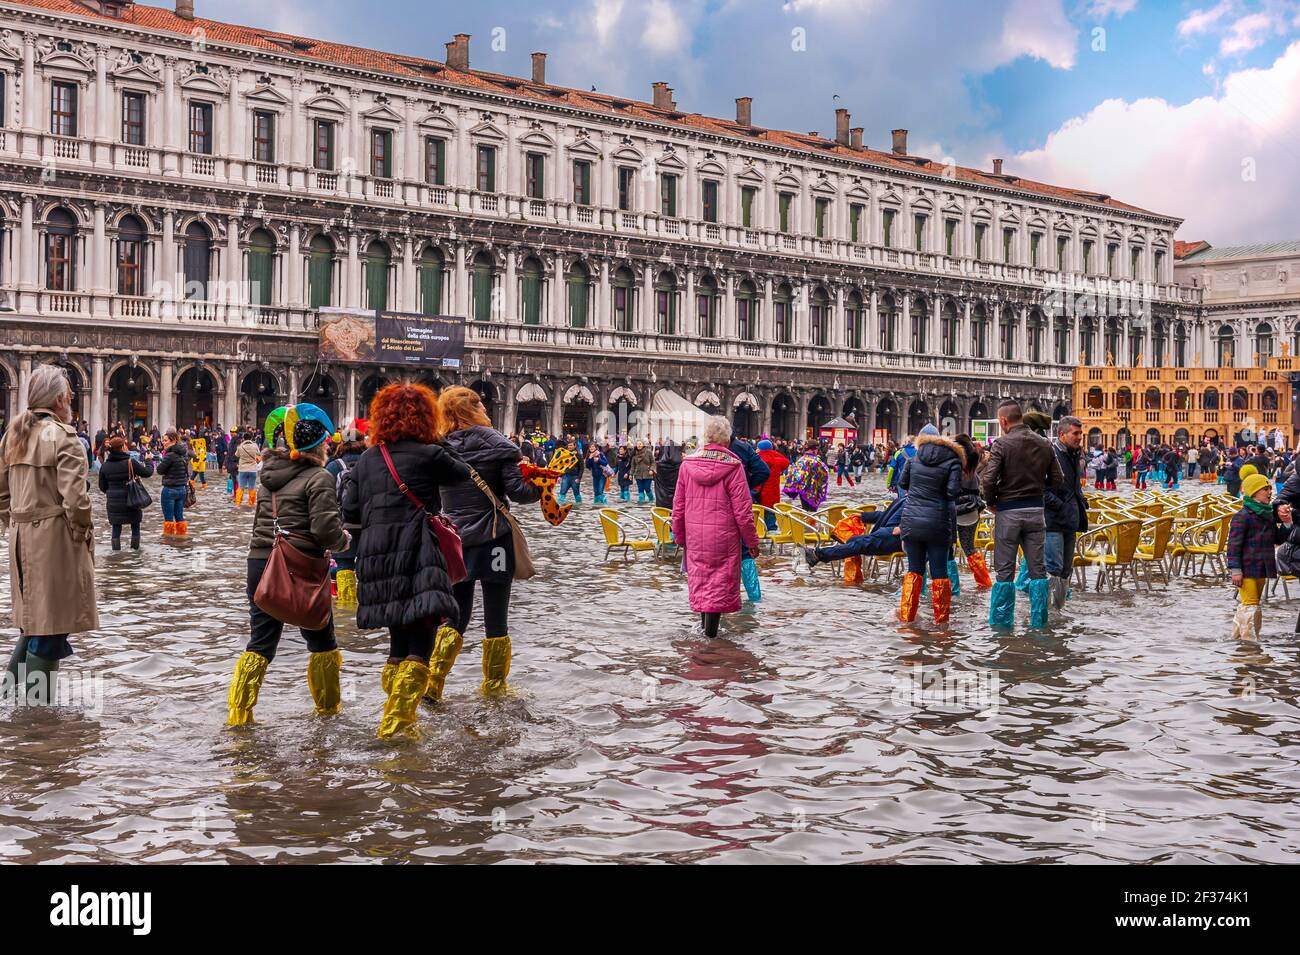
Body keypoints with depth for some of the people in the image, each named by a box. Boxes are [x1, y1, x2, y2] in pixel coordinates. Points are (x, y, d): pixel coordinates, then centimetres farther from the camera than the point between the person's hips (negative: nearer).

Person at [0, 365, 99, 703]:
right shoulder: (63, 436, -14)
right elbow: (74, 497, -20)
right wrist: (83, 532, -7)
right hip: (55, 536, -7)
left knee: (36, 610, 21)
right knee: (52, 612, 2)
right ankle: (38, 694, 8)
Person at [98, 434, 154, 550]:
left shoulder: (104, 466, -2)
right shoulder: (130, 463, -13)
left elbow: (102, 487, 5)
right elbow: (147, 472, -3)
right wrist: (148, 463, 17)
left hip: (113, 503, 2)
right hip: (131, 501, -2)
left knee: (116, 528, 10)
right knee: (135, 527, 14)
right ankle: (135, 549, 18)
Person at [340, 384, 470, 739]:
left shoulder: (367, 459, 10)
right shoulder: (429, 455, -4)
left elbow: (350, 513, 10)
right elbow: (463, 473, 14)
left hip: (376, 557, 6)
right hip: (415, 557, -6)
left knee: (399, 640, 17)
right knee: (421, 643, -4)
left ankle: (394, 719, 24)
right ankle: (397, 721, -12)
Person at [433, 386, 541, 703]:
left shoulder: (441, 448, 2)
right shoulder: (495, 443, -9)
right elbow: (517, 491, -12)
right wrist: (542, 488, 4)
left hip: (456, 542, 4)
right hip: (492, 540, -4)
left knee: (456, 617, 15)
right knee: (496, 620, 9)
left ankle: (431, 684, 6)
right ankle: (494, 686, 18)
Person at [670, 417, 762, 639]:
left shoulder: (688, 464, 0)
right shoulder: (733, 466, -11)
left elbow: (678, 505, 6)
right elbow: (742, 510, -10)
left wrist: (679, 535, 18)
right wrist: (751, 541, 0)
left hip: (695, 535, 4)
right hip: (724, 536, -4)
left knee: (699, 577, 17)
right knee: (722, 579, 6)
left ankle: (703, 618, 27)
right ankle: (711, 627, 4)